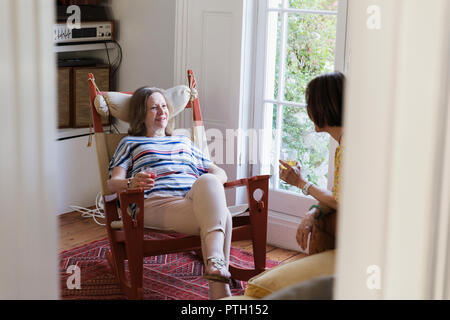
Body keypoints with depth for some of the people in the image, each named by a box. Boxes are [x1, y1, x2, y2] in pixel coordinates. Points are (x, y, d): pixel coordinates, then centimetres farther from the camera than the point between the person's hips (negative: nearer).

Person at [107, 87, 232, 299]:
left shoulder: (184, 142, 38)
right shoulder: (130, 143, 27)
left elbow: (219, 173, 30)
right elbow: (113, 183, 12)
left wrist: (211, 182, 3)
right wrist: (132, 183, -15)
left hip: (197, 200, 4)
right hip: (156, 202, -3)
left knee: (208, 181, -38)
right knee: (222, 216, -35)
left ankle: (214, 264, -49)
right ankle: (219, 287, -48)